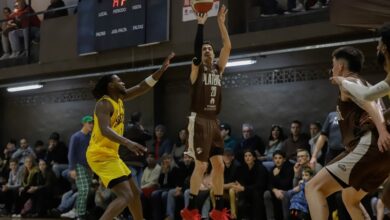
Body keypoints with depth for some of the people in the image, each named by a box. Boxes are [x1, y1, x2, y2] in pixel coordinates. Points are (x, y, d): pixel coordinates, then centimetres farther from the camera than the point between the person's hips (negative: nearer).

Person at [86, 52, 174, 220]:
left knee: (134, 192, 20)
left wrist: (162, 69, 10)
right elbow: (105, 130, -32)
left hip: (110, 155, 10)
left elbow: (142, 88, 17)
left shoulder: (119, 99, 12)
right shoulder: (104, 104, -16)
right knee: (125, 196, -21)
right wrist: (128, 143, -45)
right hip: (101, 156, -10)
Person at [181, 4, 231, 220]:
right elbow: (196, 48, -17)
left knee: (219, 165, 4)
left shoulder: (218, 69, 13)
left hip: (214, 122, 6)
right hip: (199, 121, -6)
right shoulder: (197, 69, 0)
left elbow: (227, 47, 4)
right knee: (201, 166, -8)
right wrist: (201, 24, -18)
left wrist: (221, 23, -1)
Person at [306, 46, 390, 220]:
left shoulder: (348, 81, 1)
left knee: (313, 187, -13)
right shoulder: (365, 85, 29)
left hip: (368, 146, -10)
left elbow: (367, 101, -18)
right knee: (350, 199, 29)